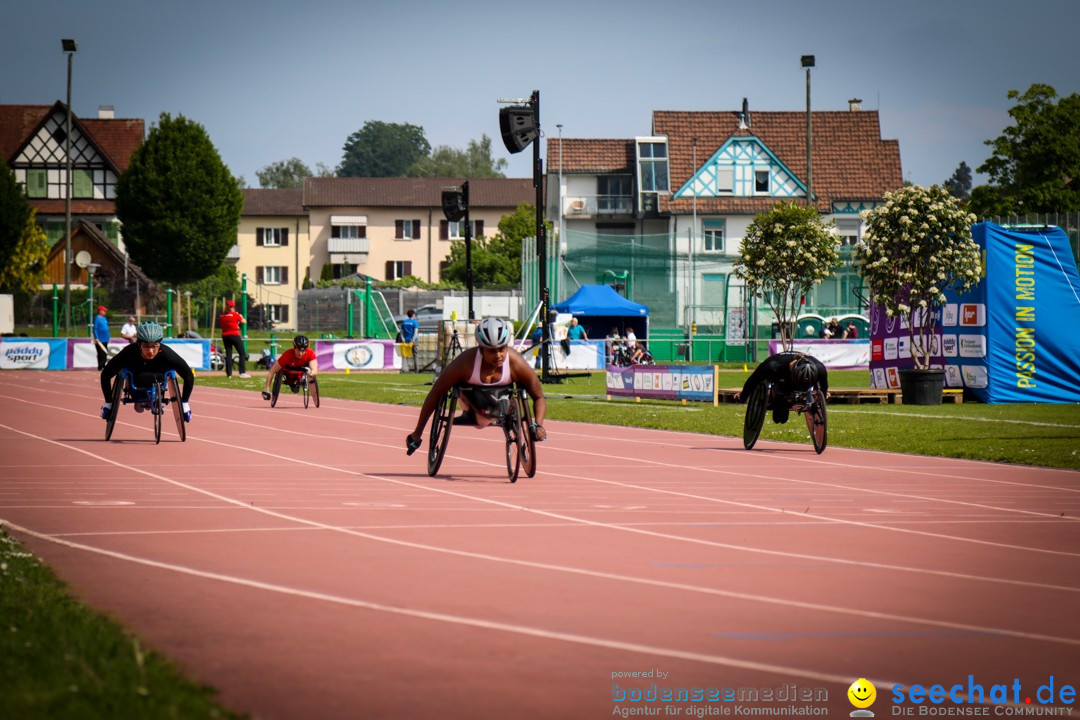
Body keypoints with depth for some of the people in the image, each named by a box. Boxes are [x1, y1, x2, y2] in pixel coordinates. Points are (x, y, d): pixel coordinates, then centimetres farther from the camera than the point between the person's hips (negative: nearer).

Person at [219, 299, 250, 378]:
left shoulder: (222, 316, 4)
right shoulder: (235, 314, -7)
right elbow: (244, 322, 0)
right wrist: (241, 316, 20)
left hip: (225, 336, 4)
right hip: (234, 335, -4)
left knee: (228, 354, 8)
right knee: (242, 353, 2)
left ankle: (229, 373, 4)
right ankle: (242, 372, -8)